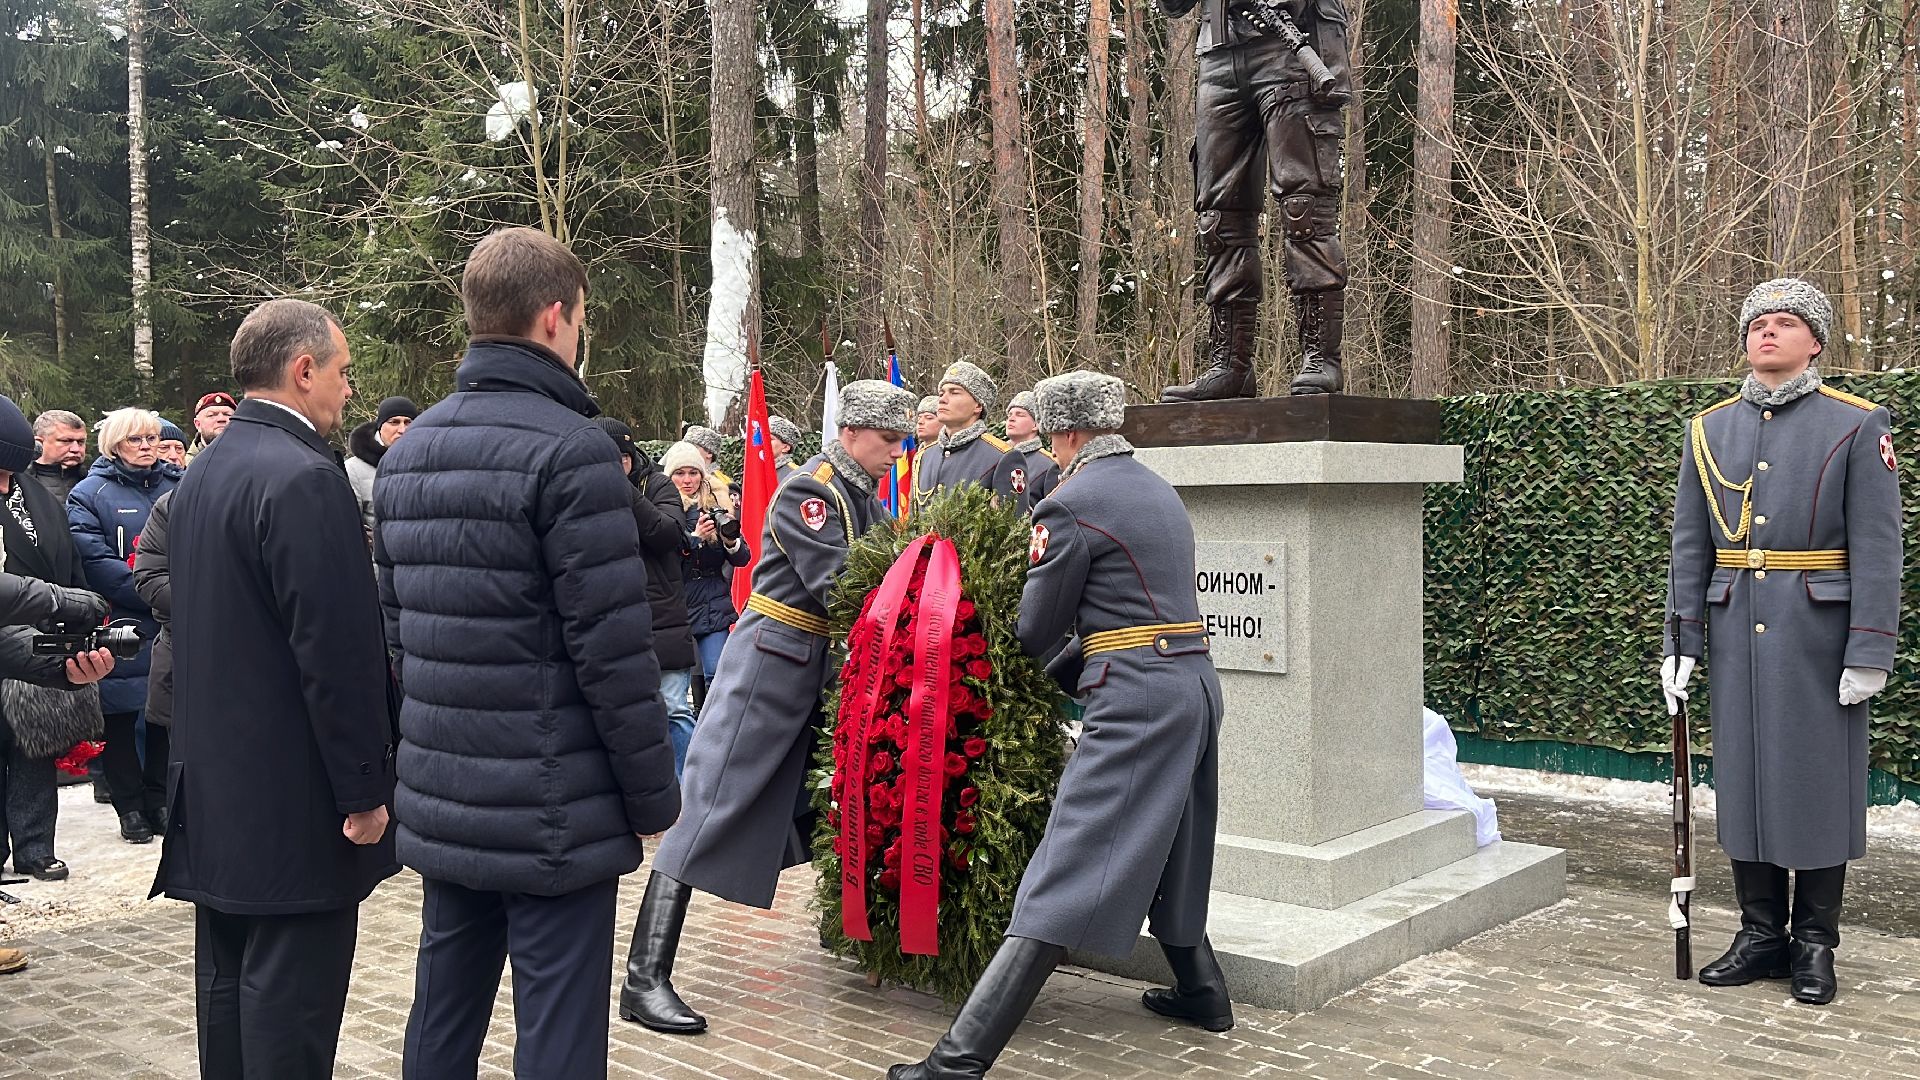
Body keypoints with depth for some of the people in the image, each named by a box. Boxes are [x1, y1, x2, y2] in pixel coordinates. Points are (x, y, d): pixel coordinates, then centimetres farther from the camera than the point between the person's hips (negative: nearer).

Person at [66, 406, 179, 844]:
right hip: (122, 625, -3)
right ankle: (130, 806, 15)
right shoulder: (89, 493, -1)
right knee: (121, 714, 4)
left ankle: (160, 798, 22)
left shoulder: (178, 486, 11)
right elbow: (95, 563, -12)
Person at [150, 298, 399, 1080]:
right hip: (295, 797, -10)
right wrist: (366, 790, -15)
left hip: (215, 788, 10)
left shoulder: (203, 473, 11)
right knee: (291, 1002, -2)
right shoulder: (305, 479, -19)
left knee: (228, 984, 17)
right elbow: (338, 653, -21)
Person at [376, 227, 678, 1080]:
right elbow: (612, 648, -17)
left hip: (439, 800, 8)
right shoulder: (570, 449, -15)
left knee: (444, 1009, 17)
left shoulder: (406, 452, 10)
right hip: (552, 806, -8)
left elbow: (394, 624, 14)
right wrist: (654, 796, -8)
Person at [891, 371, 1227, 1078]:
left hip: (1137, 696, -9)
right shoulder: (1160, 491, 18)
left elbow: (1035, 632, -4)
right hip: (1196, 682, 9)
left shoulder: (1070, 504, -9)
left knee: (1065, 876, -14)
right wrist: (1067, 668, 19)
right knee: (1165, 852, 26)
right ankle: (1201, 993, 40)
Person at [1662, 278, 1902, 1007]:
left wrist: (1870, 653, -13)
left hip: (1819, 637, -3)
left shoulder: (1857, 425, -3)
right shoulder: (1709, 431, 8)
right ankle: (1761, 935, 20)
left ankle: (1815, 945, 17)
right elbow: (1690, 545, 9)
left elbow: (1877, 548, -7)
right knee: (1743, 776, 8)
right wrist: (1680, 642, 4)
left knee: (1820, 780, 3)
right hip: (1737, 633, 4)